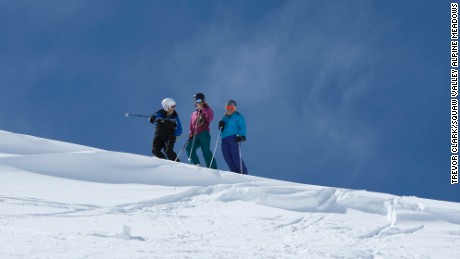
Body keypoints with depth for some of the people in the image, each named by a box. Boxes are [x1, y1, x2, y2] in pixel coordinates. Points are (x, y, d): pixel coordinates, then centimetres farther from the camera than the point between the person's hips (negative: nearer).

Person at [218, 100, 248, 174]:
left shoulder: (238, 116, 6)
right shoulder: (224, 118, 23)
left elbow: (242, 127, -3)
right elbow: (221, 130, 24)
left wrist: (242, 136, -19)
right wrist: (221, 126, 2)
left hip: (233, 138, -7)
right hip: (224, 139, 7)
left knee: (235, 157, -15)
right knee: (227, 157, -3)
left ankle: (243, 173, -13)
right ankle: (235, 173, 1)